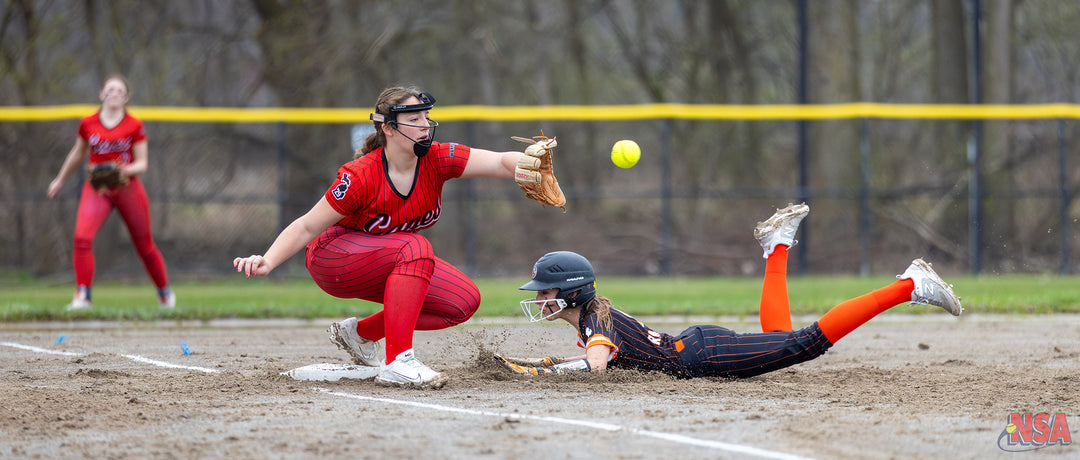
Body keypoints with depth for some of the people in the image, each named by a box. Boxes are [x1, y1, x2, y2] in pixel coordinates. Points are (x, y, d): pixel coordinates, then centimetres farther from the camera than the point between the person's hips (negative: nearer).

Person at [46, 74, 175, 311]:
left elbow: (142, 163, -1)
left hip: (127, 188, -1)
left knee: (145, 246, 9)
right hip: (96, 189, 1)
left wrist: (126, 170, -22)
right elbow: (78, 154, 20)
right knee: (82, 236, -23)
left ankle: (165, 293, 32)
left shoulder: (134, 125, -3)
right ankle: (82, 295, -18)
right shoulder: (88, 123, 3)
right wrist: (60, 179, 29)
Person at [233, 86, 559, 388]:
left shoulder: (437, 160, -16)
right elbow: (307, 227, -25)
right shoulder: (361, 177, -28)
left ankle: (361, 333, 7)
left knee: (465, 300, -8)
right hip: (332, 258, -7)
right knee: (414, 248, -33)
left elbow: (502, 163, -28)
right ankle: (397, 362, -36)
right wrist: (267, 261, -41)